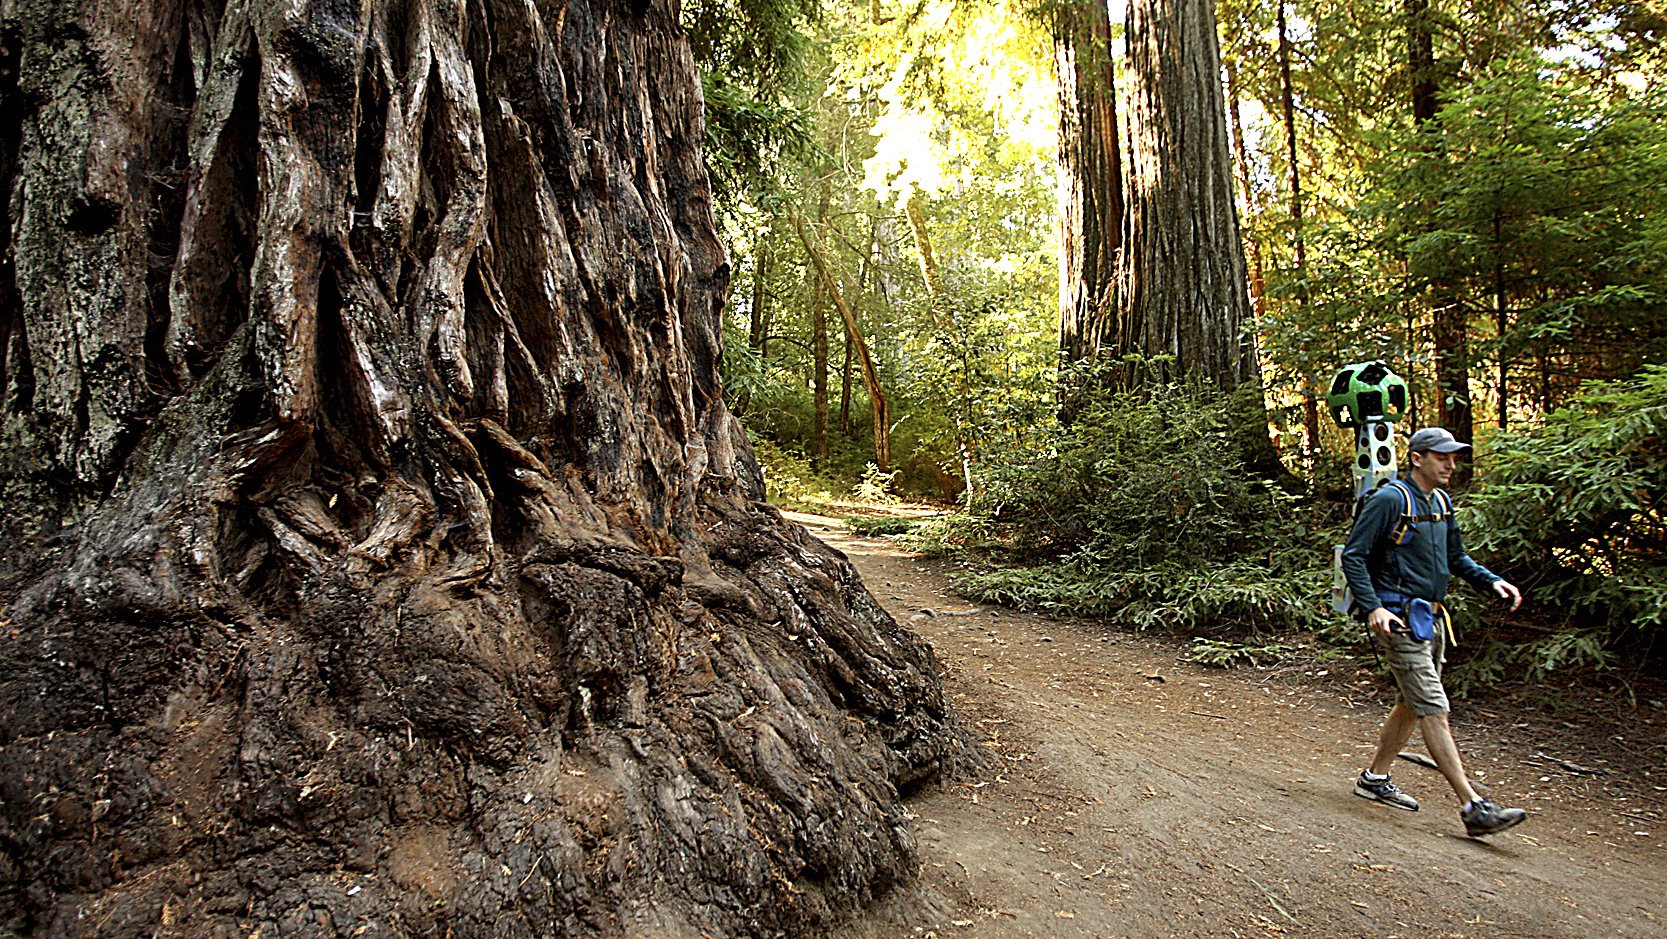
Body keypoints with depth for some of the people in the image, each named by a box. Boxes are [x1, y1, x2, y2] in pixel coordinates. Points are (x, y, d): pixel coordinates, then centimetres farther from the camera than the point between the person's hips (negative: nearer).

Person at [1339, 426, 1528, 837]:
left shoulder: (1442, 503, 14)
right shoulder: (1390, 500, -12)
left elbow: (1456, 558, 23)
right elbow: (1353, 555, -14)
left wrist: (1492, 582, 5)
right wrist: (1372, 607, -24)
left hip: (1431, 618, 9)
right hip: (1399, 620, -9)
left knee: (1413, 704, 16)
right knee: (1434, 709, -10)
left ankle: (1374, 778, 29)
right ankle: (1473, 807, -10)